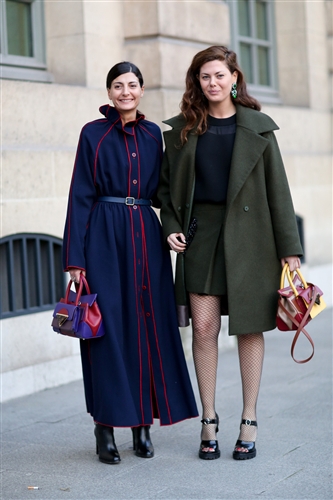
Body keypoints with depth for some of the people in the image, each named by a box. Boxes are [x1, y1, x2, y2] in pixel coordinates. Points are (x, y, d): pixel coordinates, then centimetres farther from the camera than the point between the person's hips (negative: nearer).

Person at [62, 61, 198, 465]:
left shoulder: (152, 134, 12)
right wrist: (75, 259, -8)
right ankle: (105, 429, 4)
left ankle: (143, 424, 12)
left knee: (149, 328, 3)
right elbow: (80, 196, -2)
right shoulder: (93, 134, 1)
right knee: (109, 329, -4)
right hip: (105, 237, -4)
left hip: (146, 237, 4)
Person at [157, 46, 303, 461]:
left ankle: (249, 423, 13)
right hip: (200, 233, 1)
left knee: (249, 327, 4)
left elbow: (277, 188, 1)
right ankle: (208, 421, 8)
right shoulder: (182, 129, 7)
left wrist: (289, 248, -2)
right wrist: (171, 226, -2)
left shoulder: (257, 128, 2)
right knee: (204, 326, -3)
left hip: (247, 234, -1)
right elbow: (167, 185, 14)